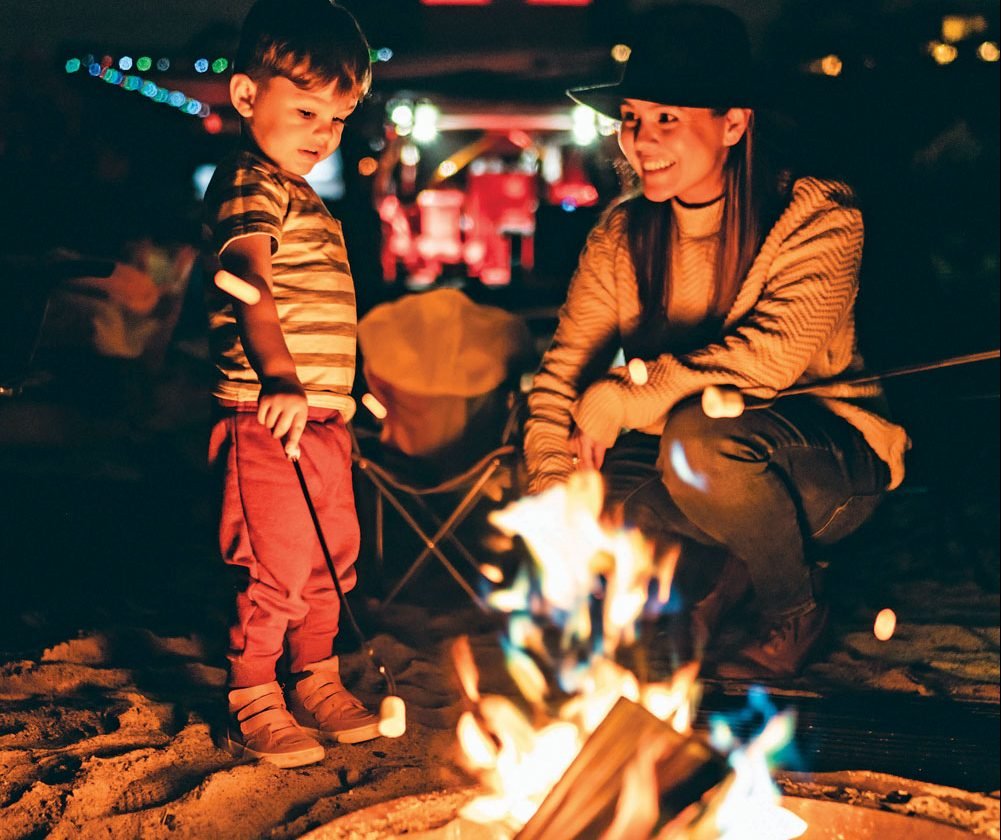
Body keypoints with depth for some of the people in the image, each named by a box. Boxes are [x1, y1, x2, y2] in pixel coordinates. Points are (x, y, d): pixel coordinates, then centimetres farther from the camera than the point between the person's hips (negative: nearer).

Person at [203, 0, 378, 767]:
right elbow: (249, 277, -28)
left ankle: (317, 685, 33)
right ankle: (252, 709, 8)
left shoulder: (302, 196, 19)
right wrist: (278, 377, -42)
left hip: (321, 420, 10)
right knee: (275, 568, -6)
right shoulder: (249, 182, -11)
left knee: (331, 560, 18)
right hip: (268, 420, -10)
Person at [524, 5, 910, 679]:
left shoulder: (817, 219, -17)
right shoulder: (621, 237, -2)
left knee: (700, 435, -36)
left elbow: (771, 354, -30)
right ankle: (733, 568, 5)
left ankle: (797, 614, -8)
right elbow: (563, 376, -8)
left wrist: (629, 396, -28)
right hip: (684, 469, 5)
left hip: (828, 467, -5)